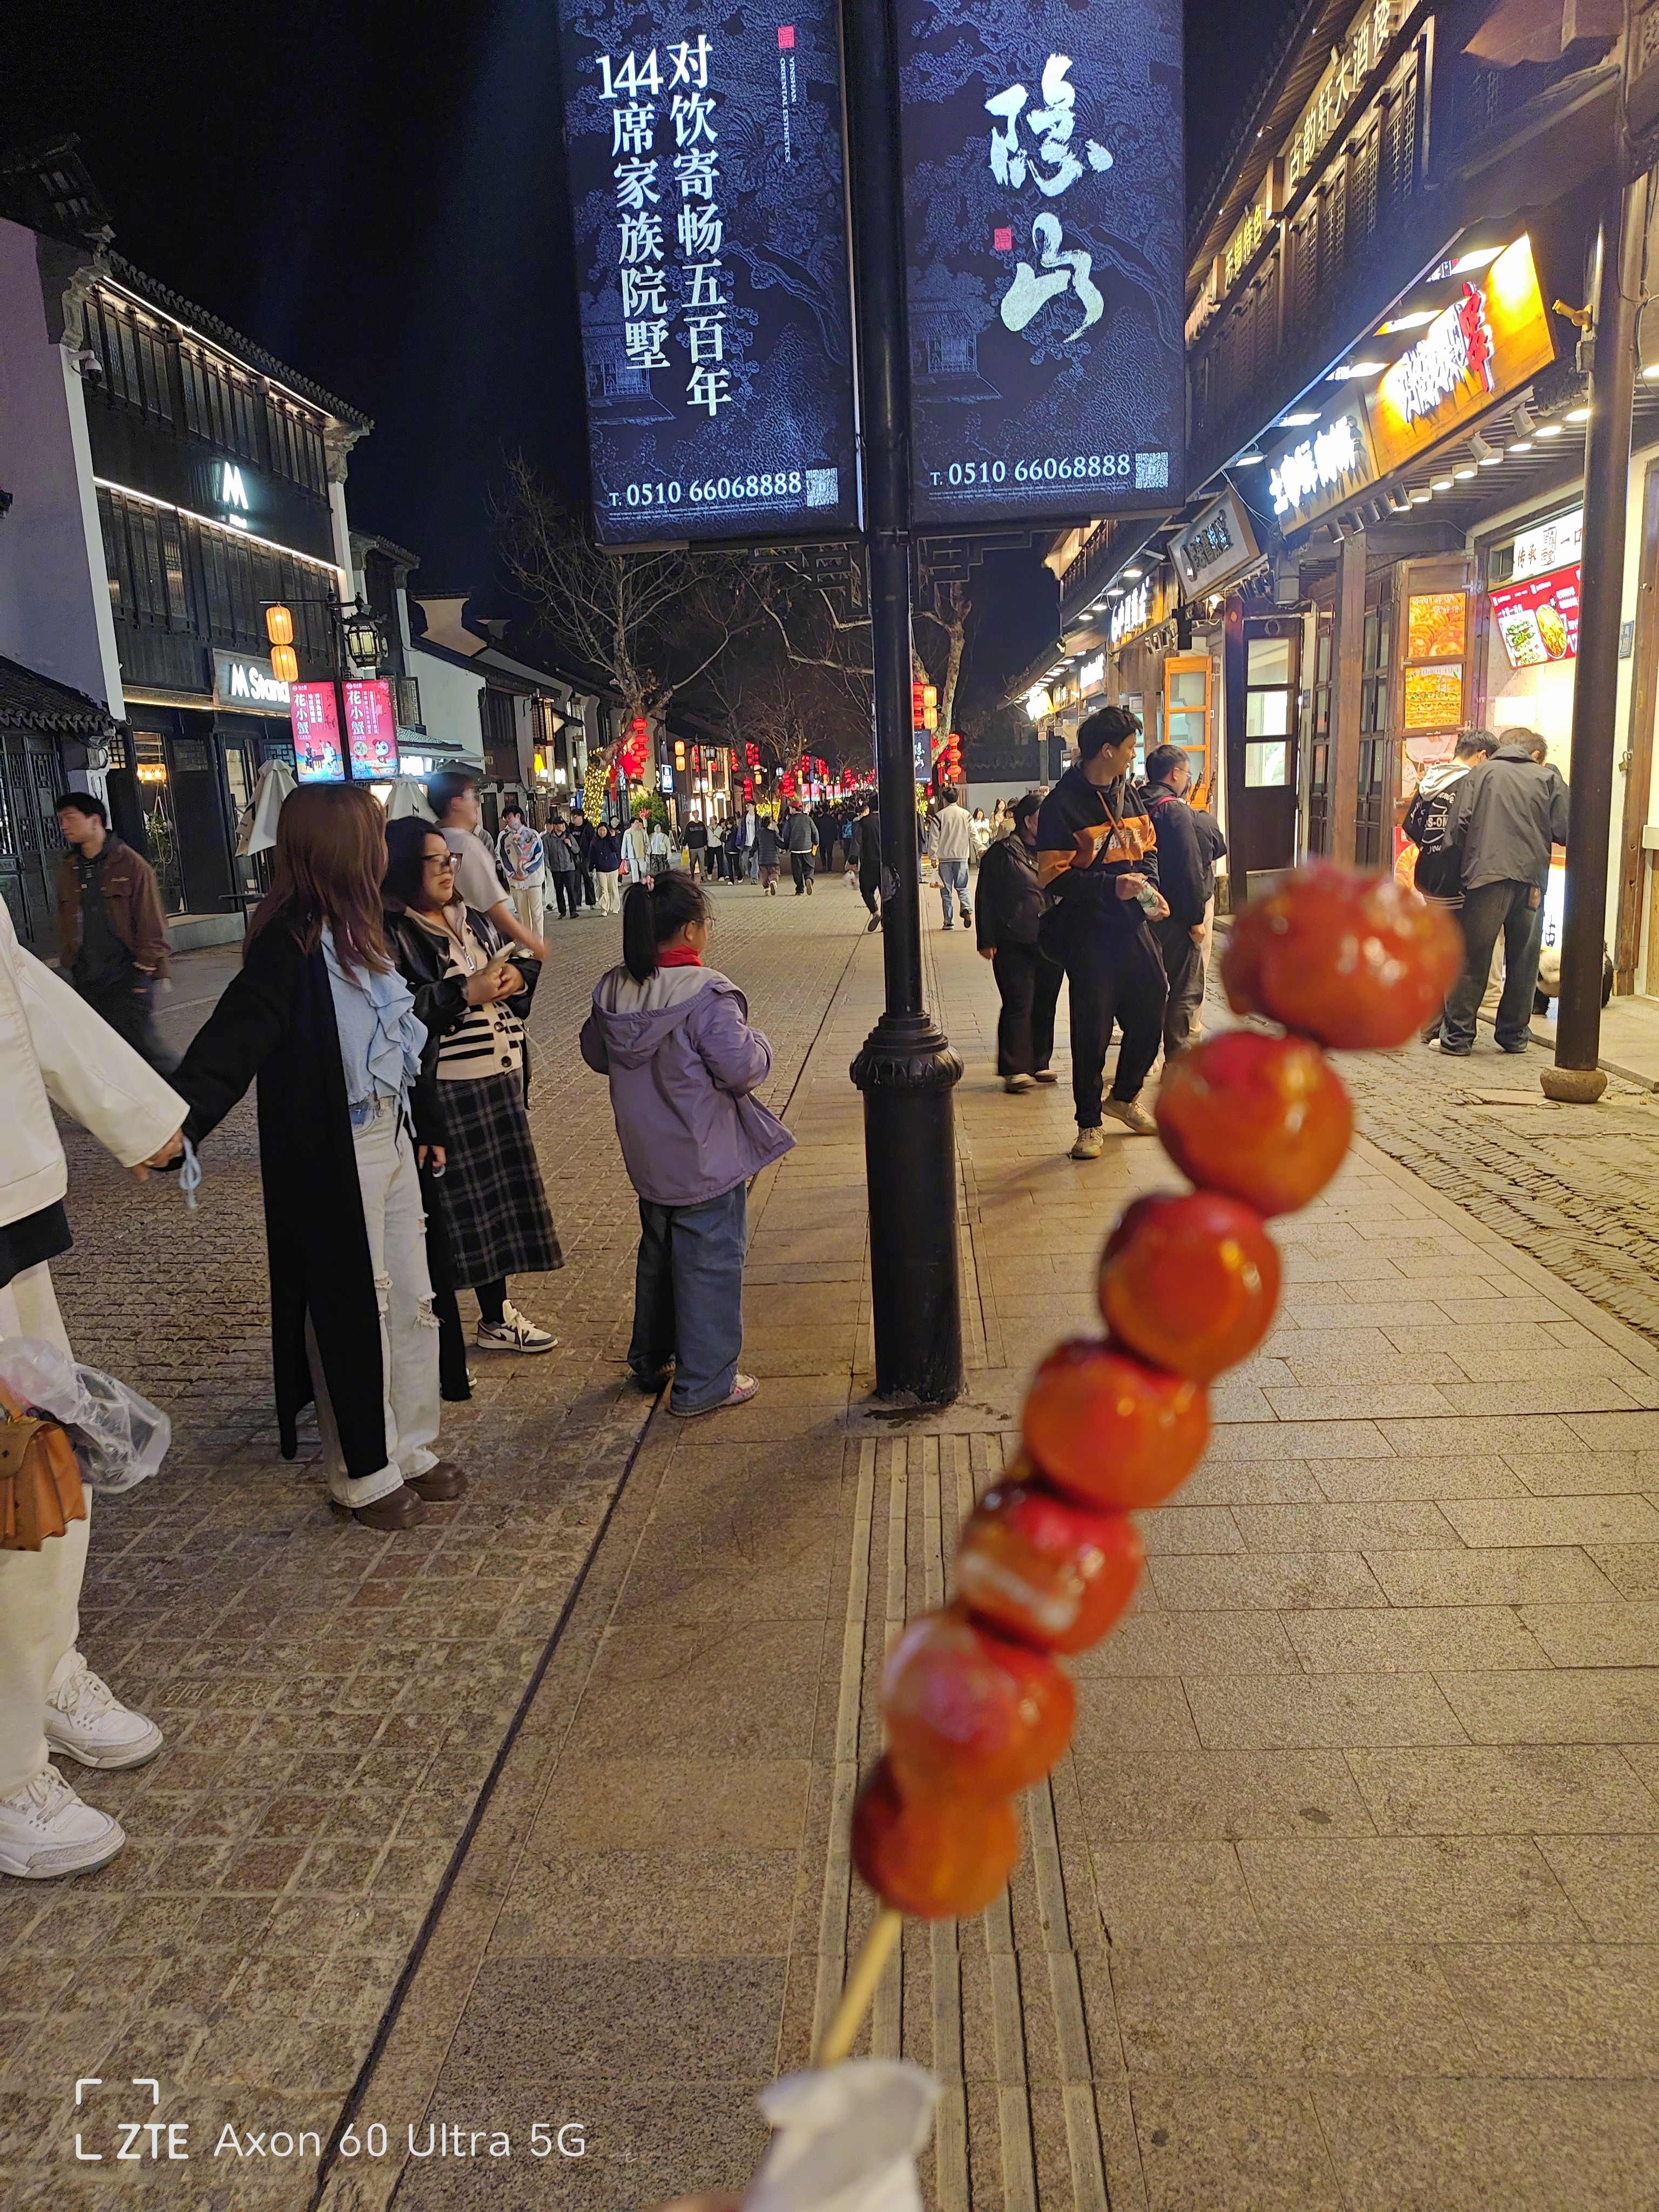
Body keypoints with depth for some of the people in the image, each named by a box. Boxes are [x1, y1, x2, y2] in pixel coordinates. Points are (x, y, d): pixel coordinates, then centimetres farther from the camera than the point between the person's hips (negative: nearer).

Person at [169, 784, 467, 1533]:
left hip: (391, 1138, 9)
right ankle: (365, 1475, 23)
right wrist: (176, 1123, -43)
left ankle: (410, 1450, 31)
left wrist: (425, 1125, 22)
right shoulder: (291, 943, -17)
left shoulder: (356, 929, 9)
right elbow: (235, 1037, -28)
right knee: (354, 1312, 5)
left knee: (412, 1300, 15)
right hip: (332, 1155, -8)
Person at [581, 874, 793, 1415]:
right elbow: (742, 1068, -24)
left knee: (657, 1254, 23)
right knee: (710, 1265, 5)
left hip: (647, 1158, 7)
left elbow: (596, 1054, 11)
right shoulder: (706, 995, -23)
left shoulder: (613, 991, -2)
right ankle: (704, 1384, 13)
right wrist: (756, 1044, -4)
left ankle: (650, 1360, 37)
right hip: (706, 1162, -7)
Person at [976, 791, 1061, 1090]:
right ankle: (1015, 1070, -4)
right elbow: (986, 898, -5)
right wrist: (987, 940, -10)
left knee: (1045, 1006, 10)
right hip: (1014, 945, -6)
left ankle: (1040, 1064, 21)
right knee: (1019, 1007, -8)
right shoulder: (1002, 854, -4)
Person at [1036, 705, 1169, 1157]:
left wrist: (1147, 881, 0)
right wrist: (1111, 887, -24)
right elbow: (1054, 877, -15)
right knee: (1091, 1027, 1)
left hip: (1131, 922, 7)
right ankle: (1089, 1123, 15)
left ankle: (1124, 1097, 35)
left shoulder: (1128, 793, 9)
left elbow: (1147, 846, 20)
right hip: (1087, 929, -7)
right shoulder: (1063, 804, -12)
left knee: (1151, 1009, 12)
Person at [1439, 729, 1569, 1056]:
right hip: (1532, 878, 1)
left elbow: (1458, 823, -3)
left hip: (1487, 874, -1)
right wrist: (1538, 833, 21)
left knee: (1472, 959, 3)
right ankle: (1514, 1035, 20)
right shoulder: (1548, 777, 8)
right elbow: (1565, 832, 2)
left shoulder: (1481, 773, 7)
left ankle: (1457, 1037, 3)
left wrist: (1465, 862, 8)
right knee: (1523, 961, 13)